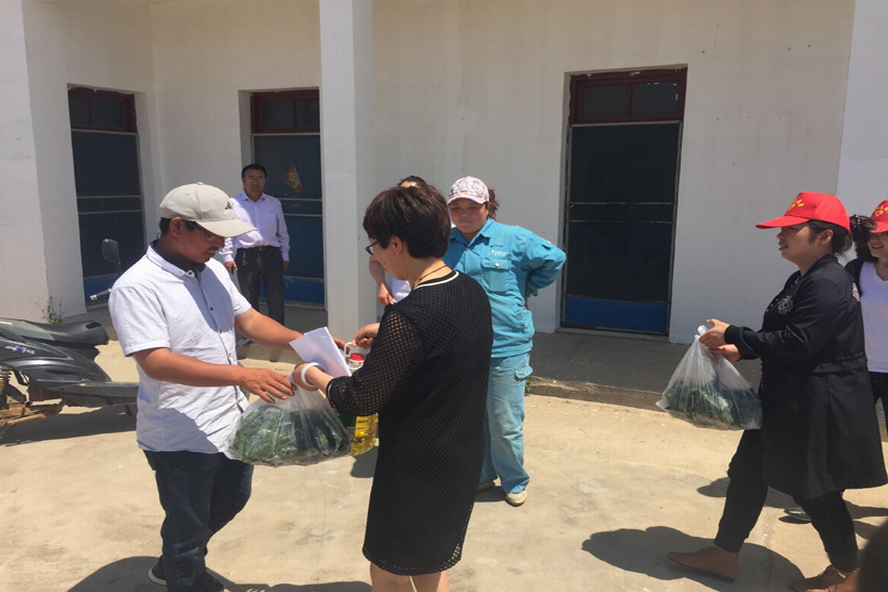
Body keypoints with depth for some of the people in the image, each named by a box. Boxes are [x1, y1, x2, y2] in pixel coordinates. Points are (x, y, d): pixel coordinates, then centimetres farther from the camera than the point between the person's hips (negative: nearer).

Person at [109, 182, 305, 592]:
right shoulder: (137, 287, -22)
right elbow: (156, 362, -30)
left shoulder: (213, 270, 2)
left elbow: (248, 321, 5)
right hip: (181, 440, -8)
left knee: (231, 499, 28)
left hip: (231, 424, 8)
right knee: (187, 529, 13)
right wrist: (241, 375, -37)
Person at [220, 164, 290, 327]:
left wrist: (285, 255, 12)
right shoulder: (233, 204, 1)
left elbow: (282, 232, 15)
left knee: (276, 299, 6)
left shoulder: (274, 203, 9)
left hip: (271, 254, 2)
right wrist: (227, 256, -2)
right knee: (249, 301, 8)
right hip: (246, 256, -2)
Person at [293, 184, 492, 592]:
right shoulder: (472, 292, -4)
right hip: (464, 455, 8)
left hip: (417, 465, -8)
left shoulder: (407, 318, -29)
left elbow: (360, 400, -20)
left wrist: (312, 376, -3)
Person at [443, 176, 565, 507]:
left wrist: (527, 289, 3)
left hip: (505, 348, -4)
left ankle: (515, 482, 28)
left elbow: (554, 259, 1)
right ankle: (482, 474, 39)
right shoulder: (444, 245, 5)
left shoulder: (512, 239, -6)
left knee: (505, 425, 3)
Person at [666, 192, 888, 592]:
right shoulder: (804, 279, 10)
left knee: (815, 490, 7)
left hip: (819, 408, -10)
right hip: (787, 400, 10)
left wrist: (733, 335, -21)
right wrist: (740, 350, -2)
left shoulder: (828, 284, -21)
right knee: (748, 472, 12)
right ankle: (723, 555, 25)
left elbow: (798, 343, -28)